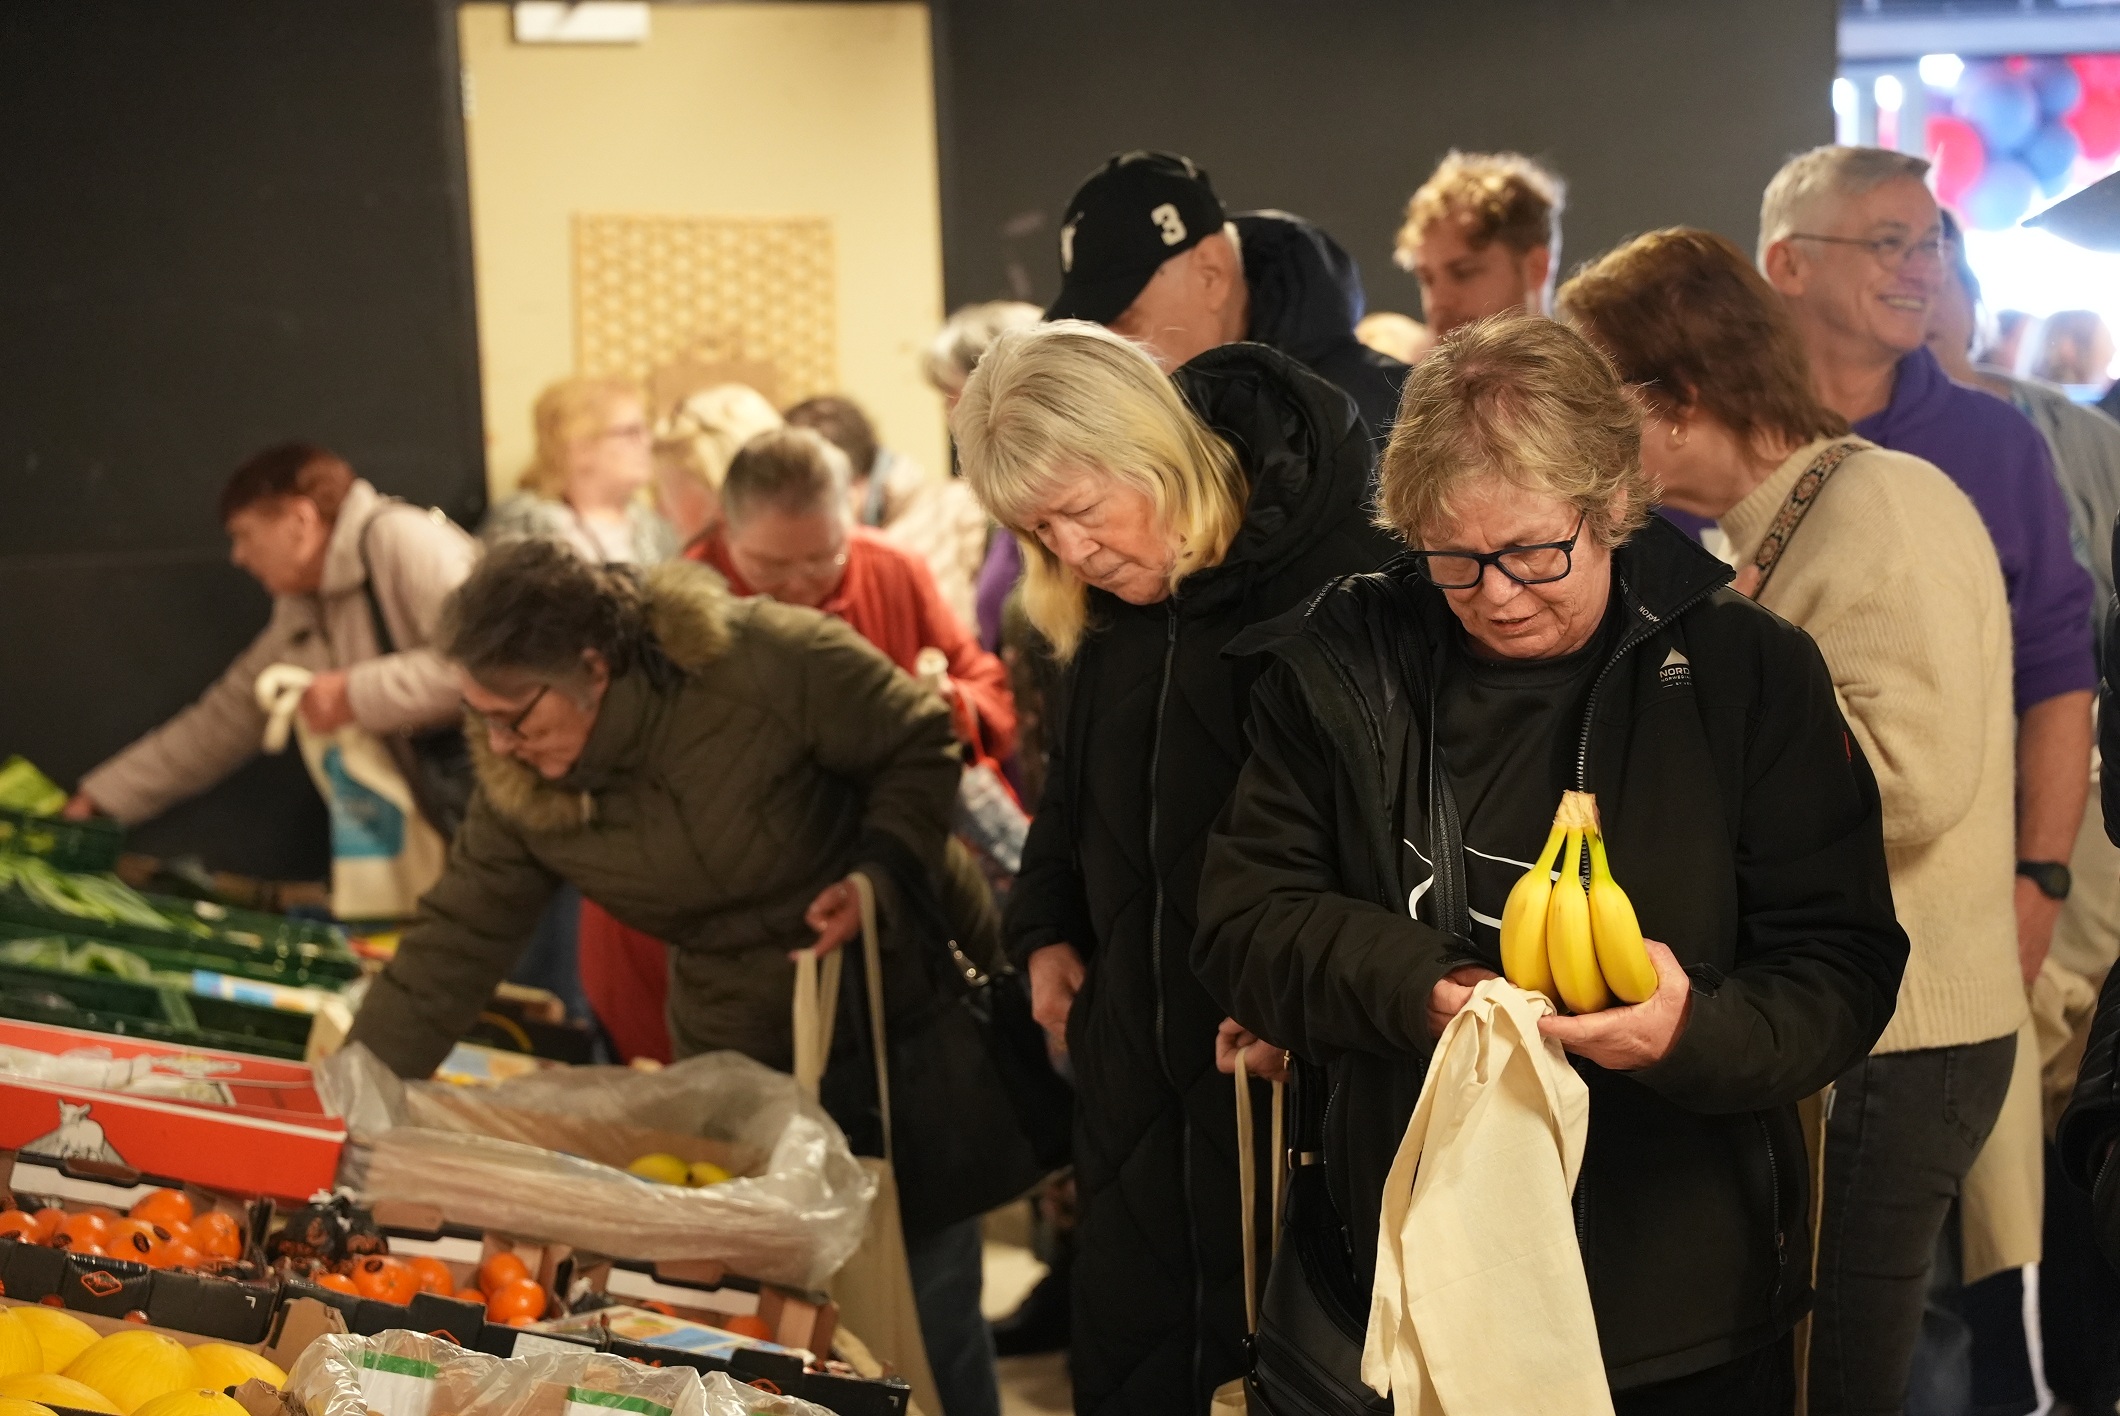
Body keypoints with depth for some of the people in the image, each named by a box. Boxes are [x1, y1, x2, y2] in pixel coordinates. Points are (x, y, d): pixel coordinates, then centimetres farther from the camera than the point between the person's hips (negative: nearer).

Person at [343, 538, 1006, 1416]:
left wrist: (881, 871, -26)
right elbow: (453, 945, -9)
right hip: (743, 1054, 4)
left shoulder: (765, 663, -25)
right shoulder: (516, 783, -10)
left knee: (931, 1303, 3)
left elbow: (919, 745, -12)